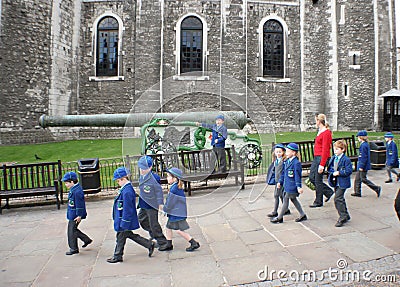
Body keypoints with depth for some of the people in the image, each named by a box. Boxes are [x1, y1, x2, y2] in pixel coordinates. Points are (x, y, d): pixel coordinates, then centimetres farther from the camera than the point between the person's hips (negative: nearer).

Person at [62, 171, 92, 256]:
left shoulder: (77, 191, -24)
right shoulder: (73, 189, 8)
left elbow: (79, 204, -23)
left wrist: (79, 216, -20)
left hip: (75, 216, -10)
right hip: (72, 215, 10)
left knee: (71, 231, 2)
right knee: (73, 230, 20)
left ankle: (74, 249, 16)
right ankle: (87, 240, 31)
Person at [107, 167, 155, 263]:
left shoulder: (127, 191, -25)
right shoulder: (126, 188, 7)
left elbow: (127, 209, -25)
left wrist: (124, 223, -20)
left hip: (125, 219, -10)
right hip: (123, 219, 10)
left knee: (121, 237, 7)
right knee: (129, 234, 19)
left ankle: (117, 256, 26)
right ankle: (149, 244, 22)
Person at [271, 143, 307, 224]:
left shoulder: (296, 163, -18)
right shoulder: (287, 161, 8)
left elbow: (297, 176, -20)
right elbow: (283, 173, 17)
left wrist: (299, 187, -22)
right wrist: (280, 182, 18)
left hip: (292, 186, -9)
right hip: (287, 185, 9)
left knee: (285, 200, 0)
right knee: (293, 199, 18)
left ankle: (279, 218, 12)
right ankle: (302, 215, 31)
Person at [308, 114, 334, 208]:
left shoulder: (326, 133, -15)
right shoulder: (320, 131, 13)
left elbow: (325, 149, -19)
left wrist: (322, 165, -21)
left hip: (322, 158, -9)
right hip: (316, 157, 9)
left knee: (318, 180, 0)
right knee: (311, 177, 11)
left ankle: (318, 202, 14)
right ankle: (329, 192, 25)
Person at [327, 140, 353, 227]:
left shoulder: (346, 160, -14)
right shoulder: (333, 159, 8)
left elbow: (349, 171, -17)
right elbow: (330, 168, 14)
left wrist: (339, 173, -21)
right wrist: (333, 173, -5)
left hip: (342, 183, -8)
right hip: (336, 182, 8)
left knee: (338, 199, -13)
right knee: (340, 199, 16)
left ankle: (343, 217, -2)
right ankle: (346, 215, 31)